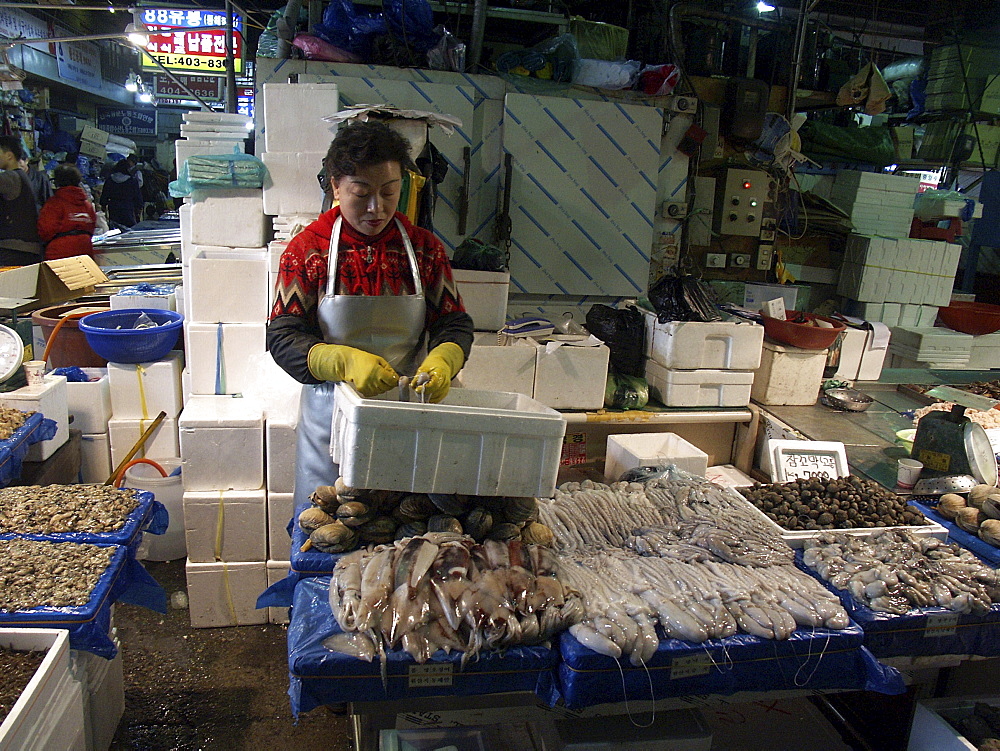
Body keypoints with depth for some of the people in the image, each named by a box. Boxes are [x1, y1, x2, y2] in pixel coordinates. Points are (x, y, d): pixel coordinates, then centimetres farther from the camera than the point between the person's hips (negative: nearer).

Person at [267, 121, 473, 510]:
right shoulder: (308, 249, -4)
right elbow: (282, 335, -8)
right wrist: (345, 361, -26)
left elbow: (455, 324, 2)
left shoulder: (425, 248, 1)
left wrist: (442, 362, -21)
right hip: (331, 414, -1)